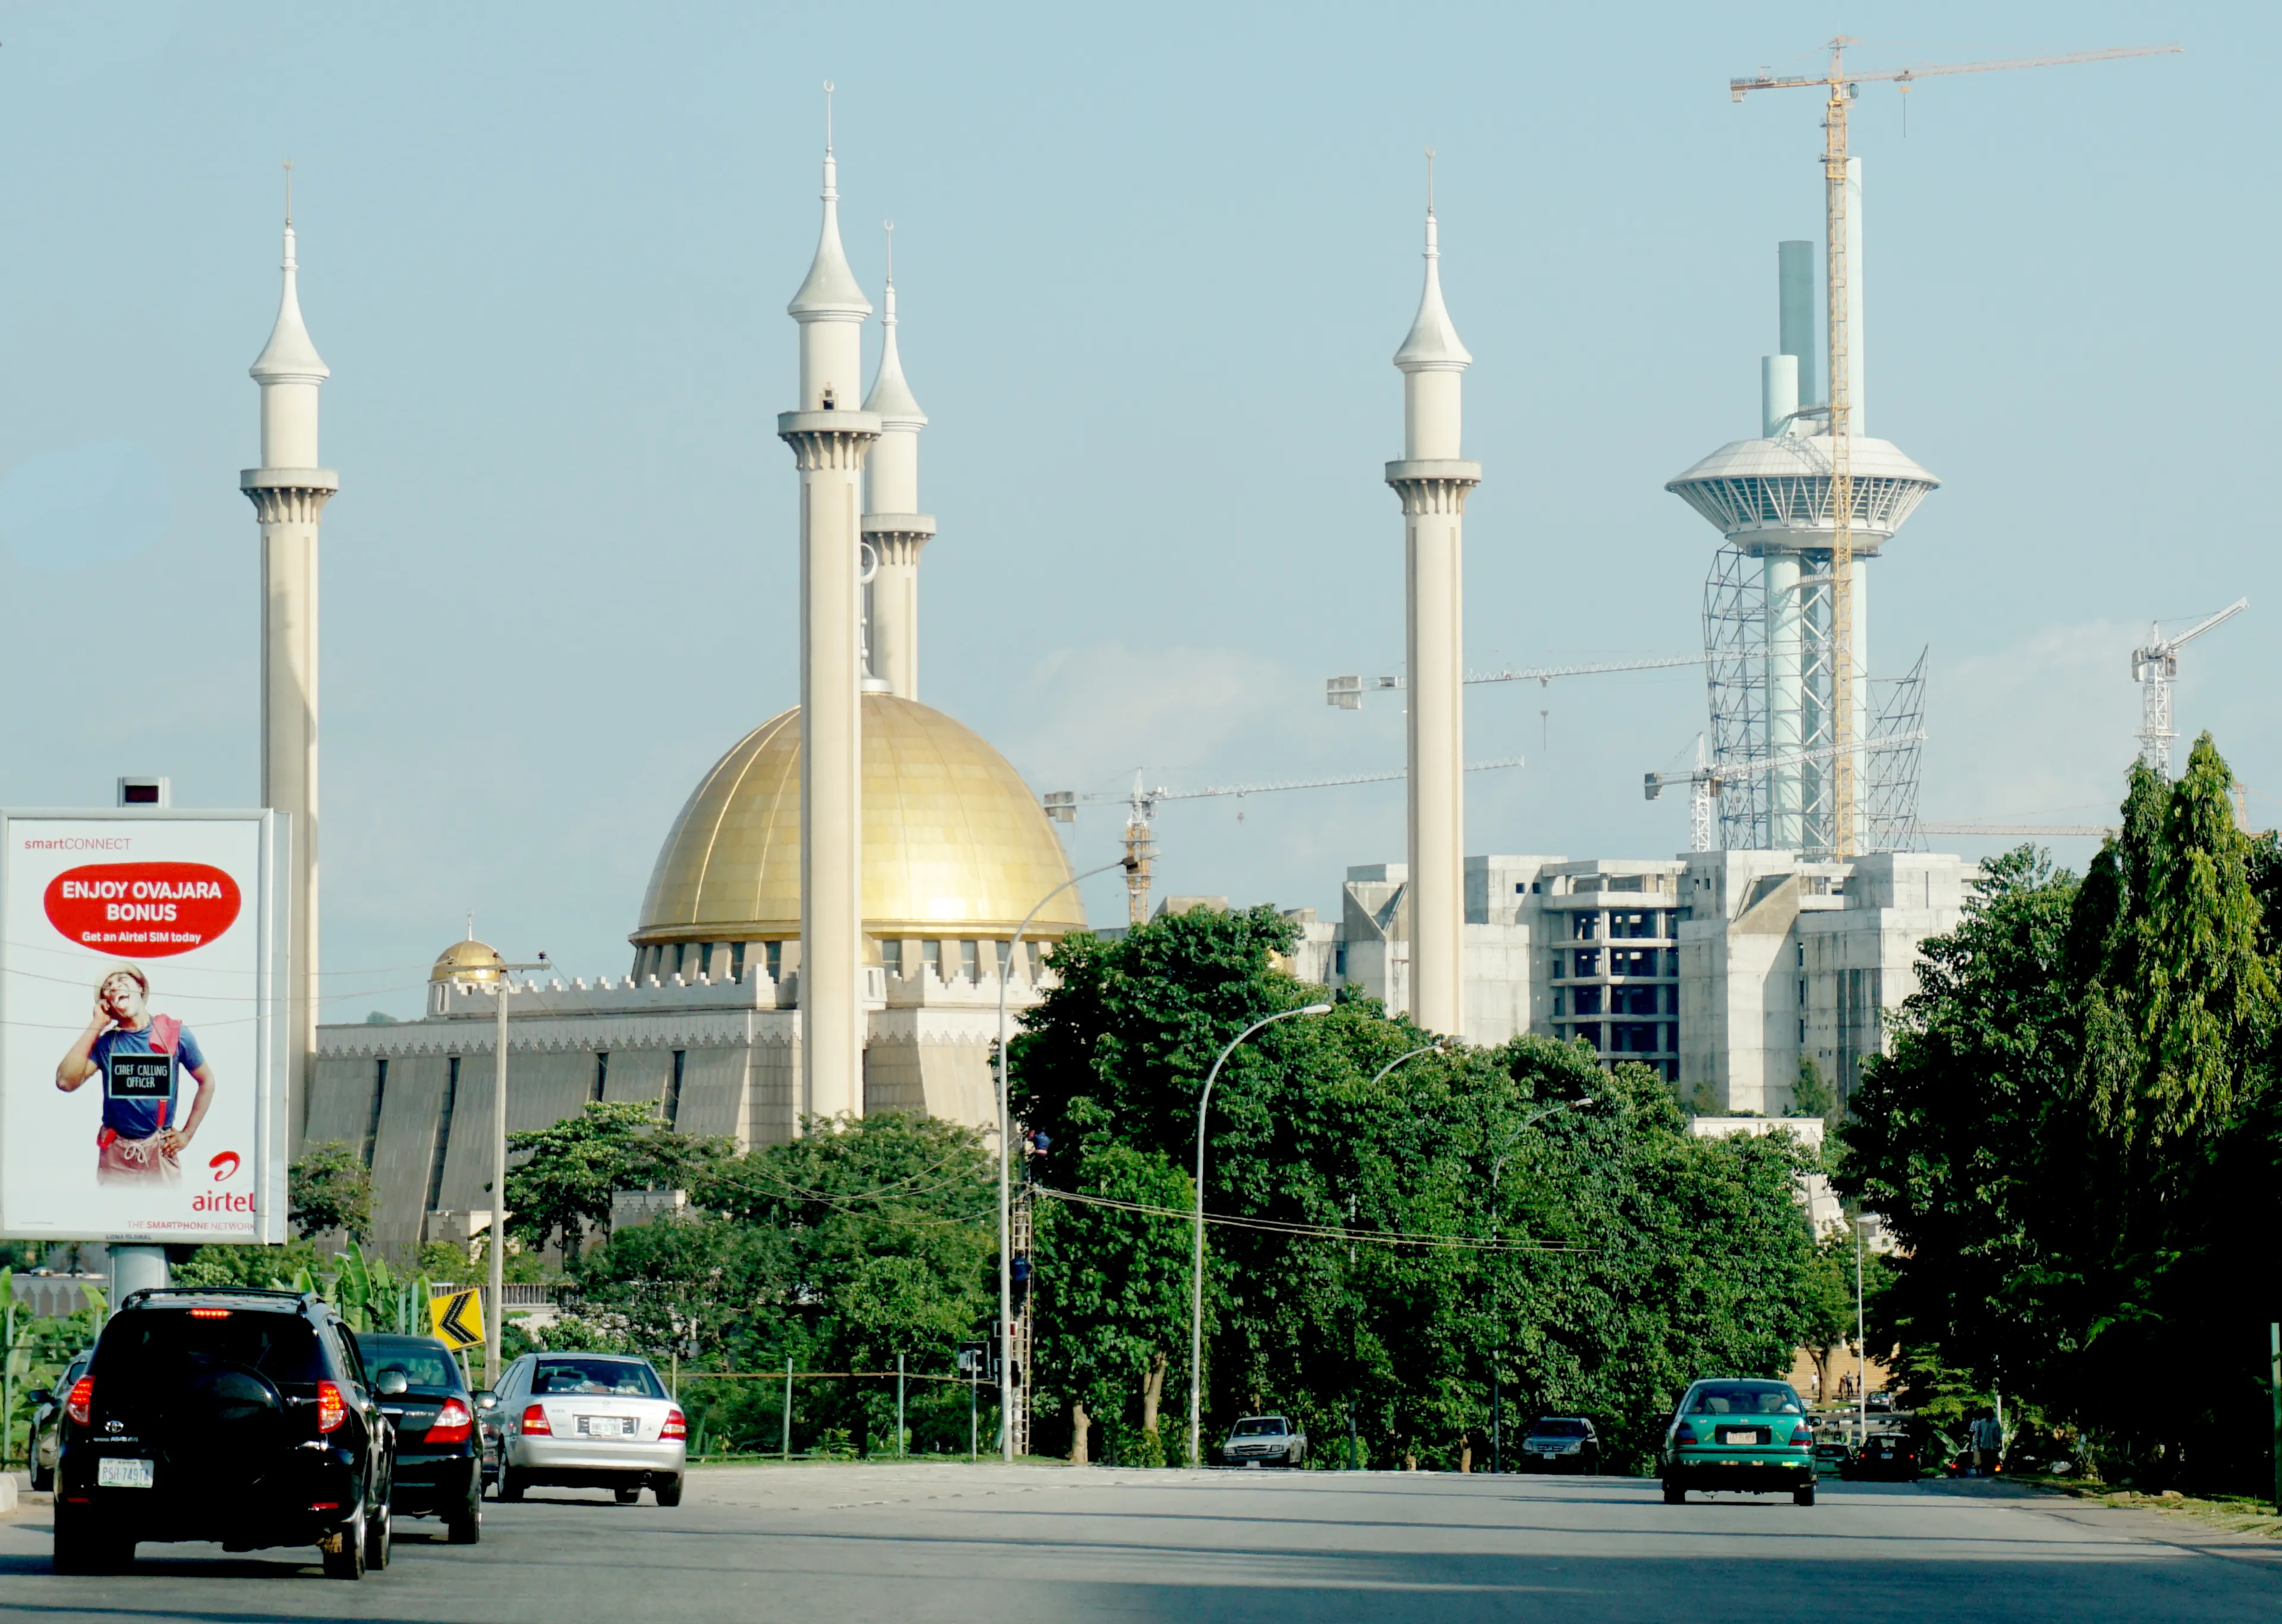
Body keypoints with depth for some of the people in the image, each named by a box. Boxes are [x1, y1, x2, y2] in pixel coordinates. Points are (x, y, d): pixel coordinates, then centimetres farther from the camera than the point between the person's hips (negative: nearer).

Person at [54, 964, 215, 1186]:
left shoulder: (174, 1034, 0)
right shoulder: (105, 1042, 0)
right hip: (115, 1157, 1)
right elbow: (66, 1082, -15)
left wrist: (187, 1134, 6)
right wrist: (96, 1026, -10)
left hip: (161, 1153, 0)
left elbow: (207, 1081, 12)